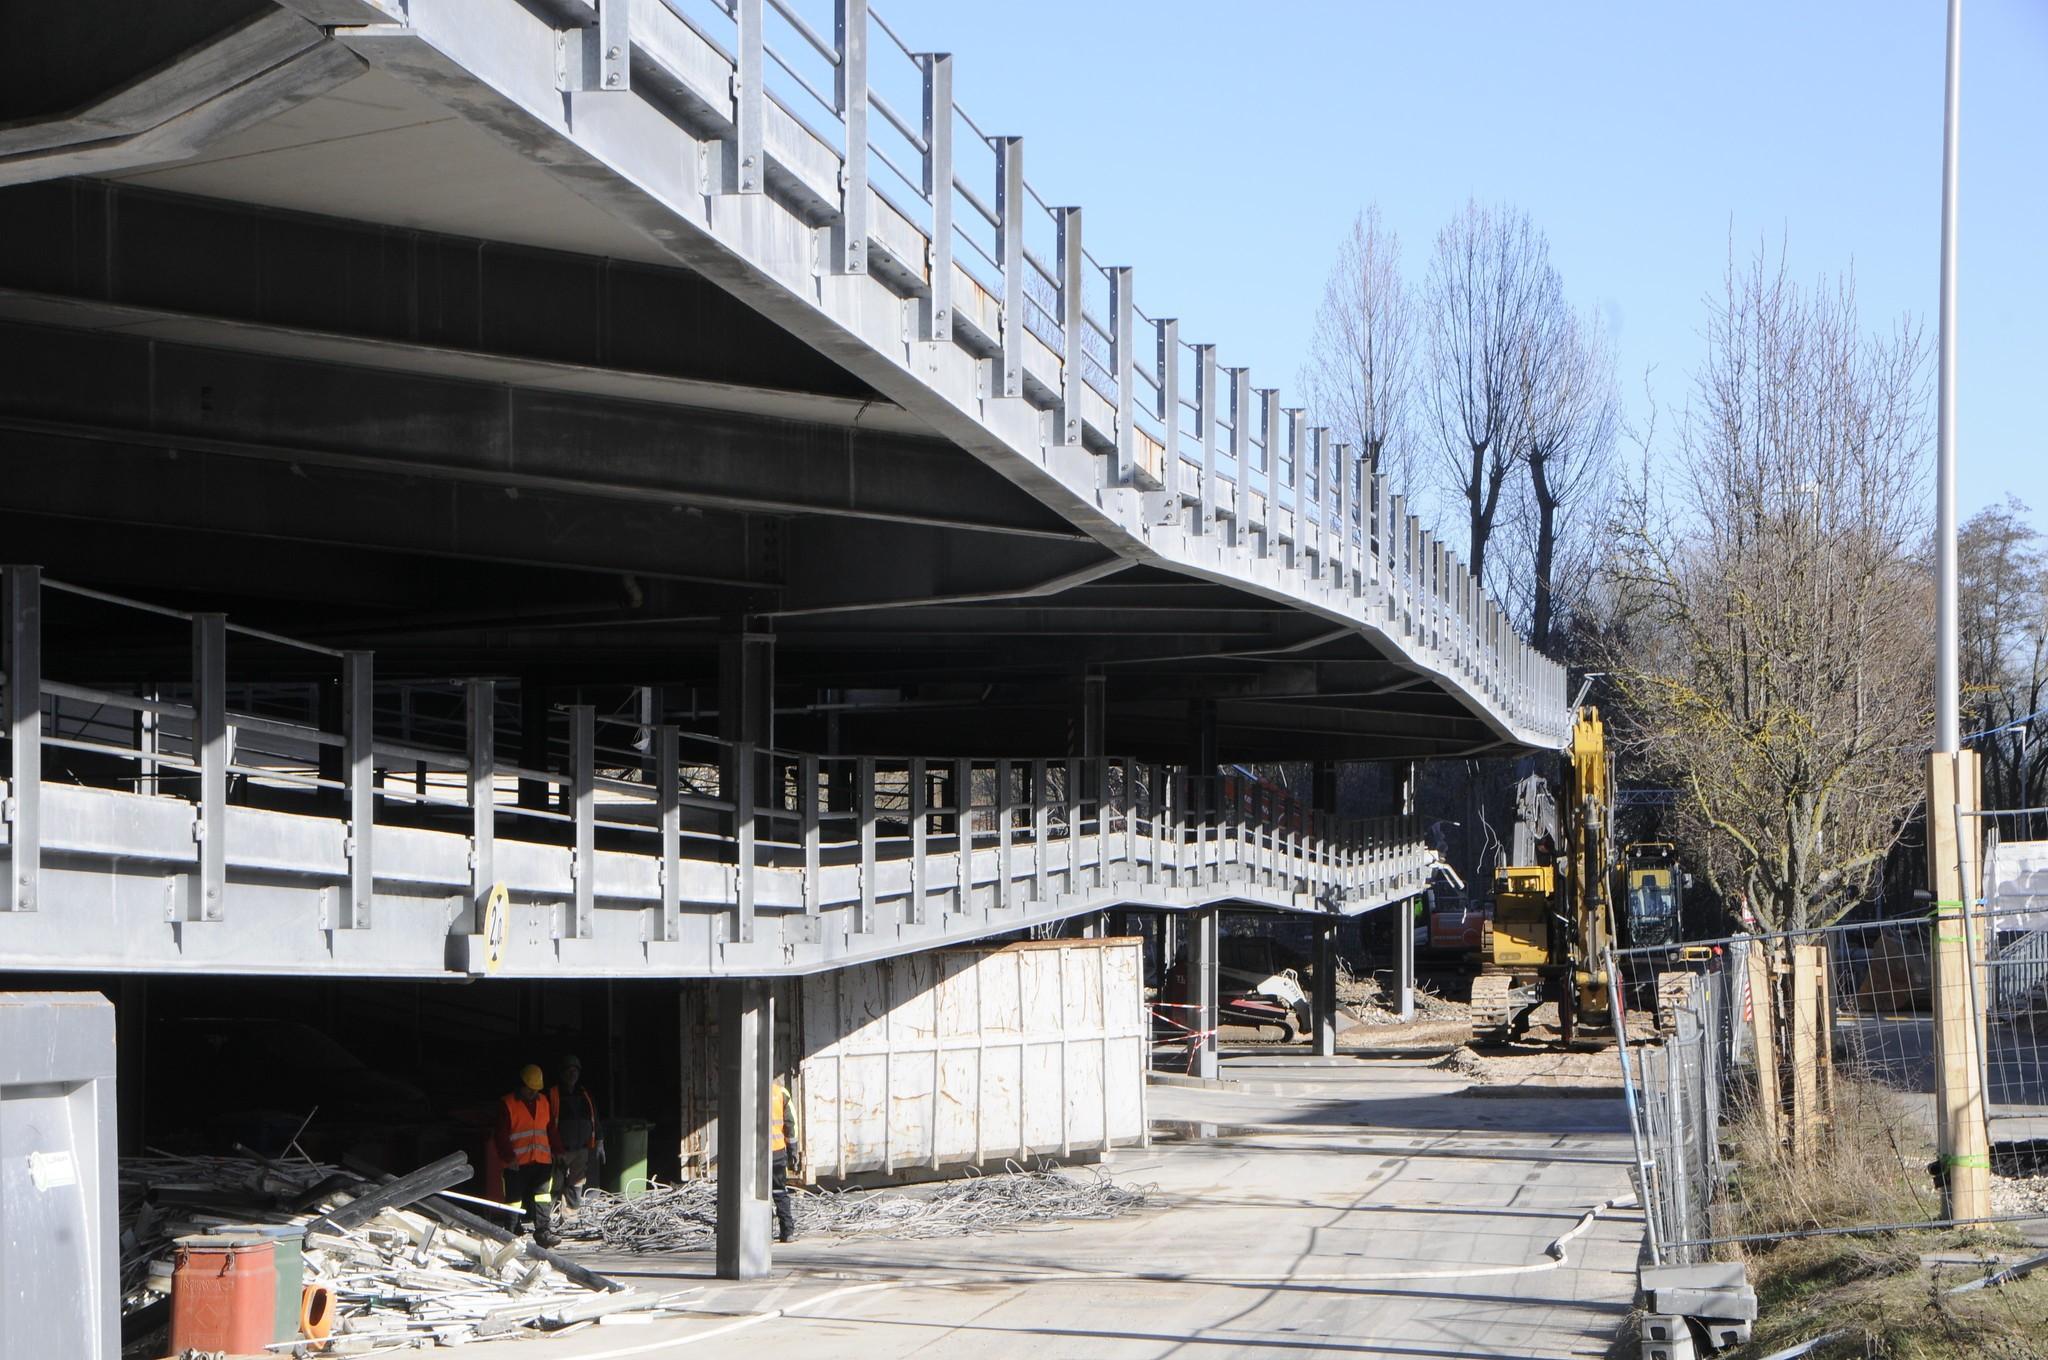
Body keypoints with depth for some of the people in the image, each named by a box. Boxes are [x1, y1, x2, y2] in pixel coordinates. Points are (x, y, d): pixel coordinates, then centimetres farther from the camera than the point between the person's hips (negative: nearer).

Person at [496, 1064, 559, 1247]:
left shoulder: (543, 1101, 14)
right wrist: (509, 1156, -15)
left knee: (543, 1199, -4)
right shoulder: (507, 1104, -3)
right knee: (514, 1199, 2)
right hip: (517, 1163, -4)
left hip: (542, 1160, 4)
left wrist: (556, 1151, 16)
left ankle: (544, 1232, -5)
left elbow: (551, 1129, 22)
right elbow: (502, 1134, -7)